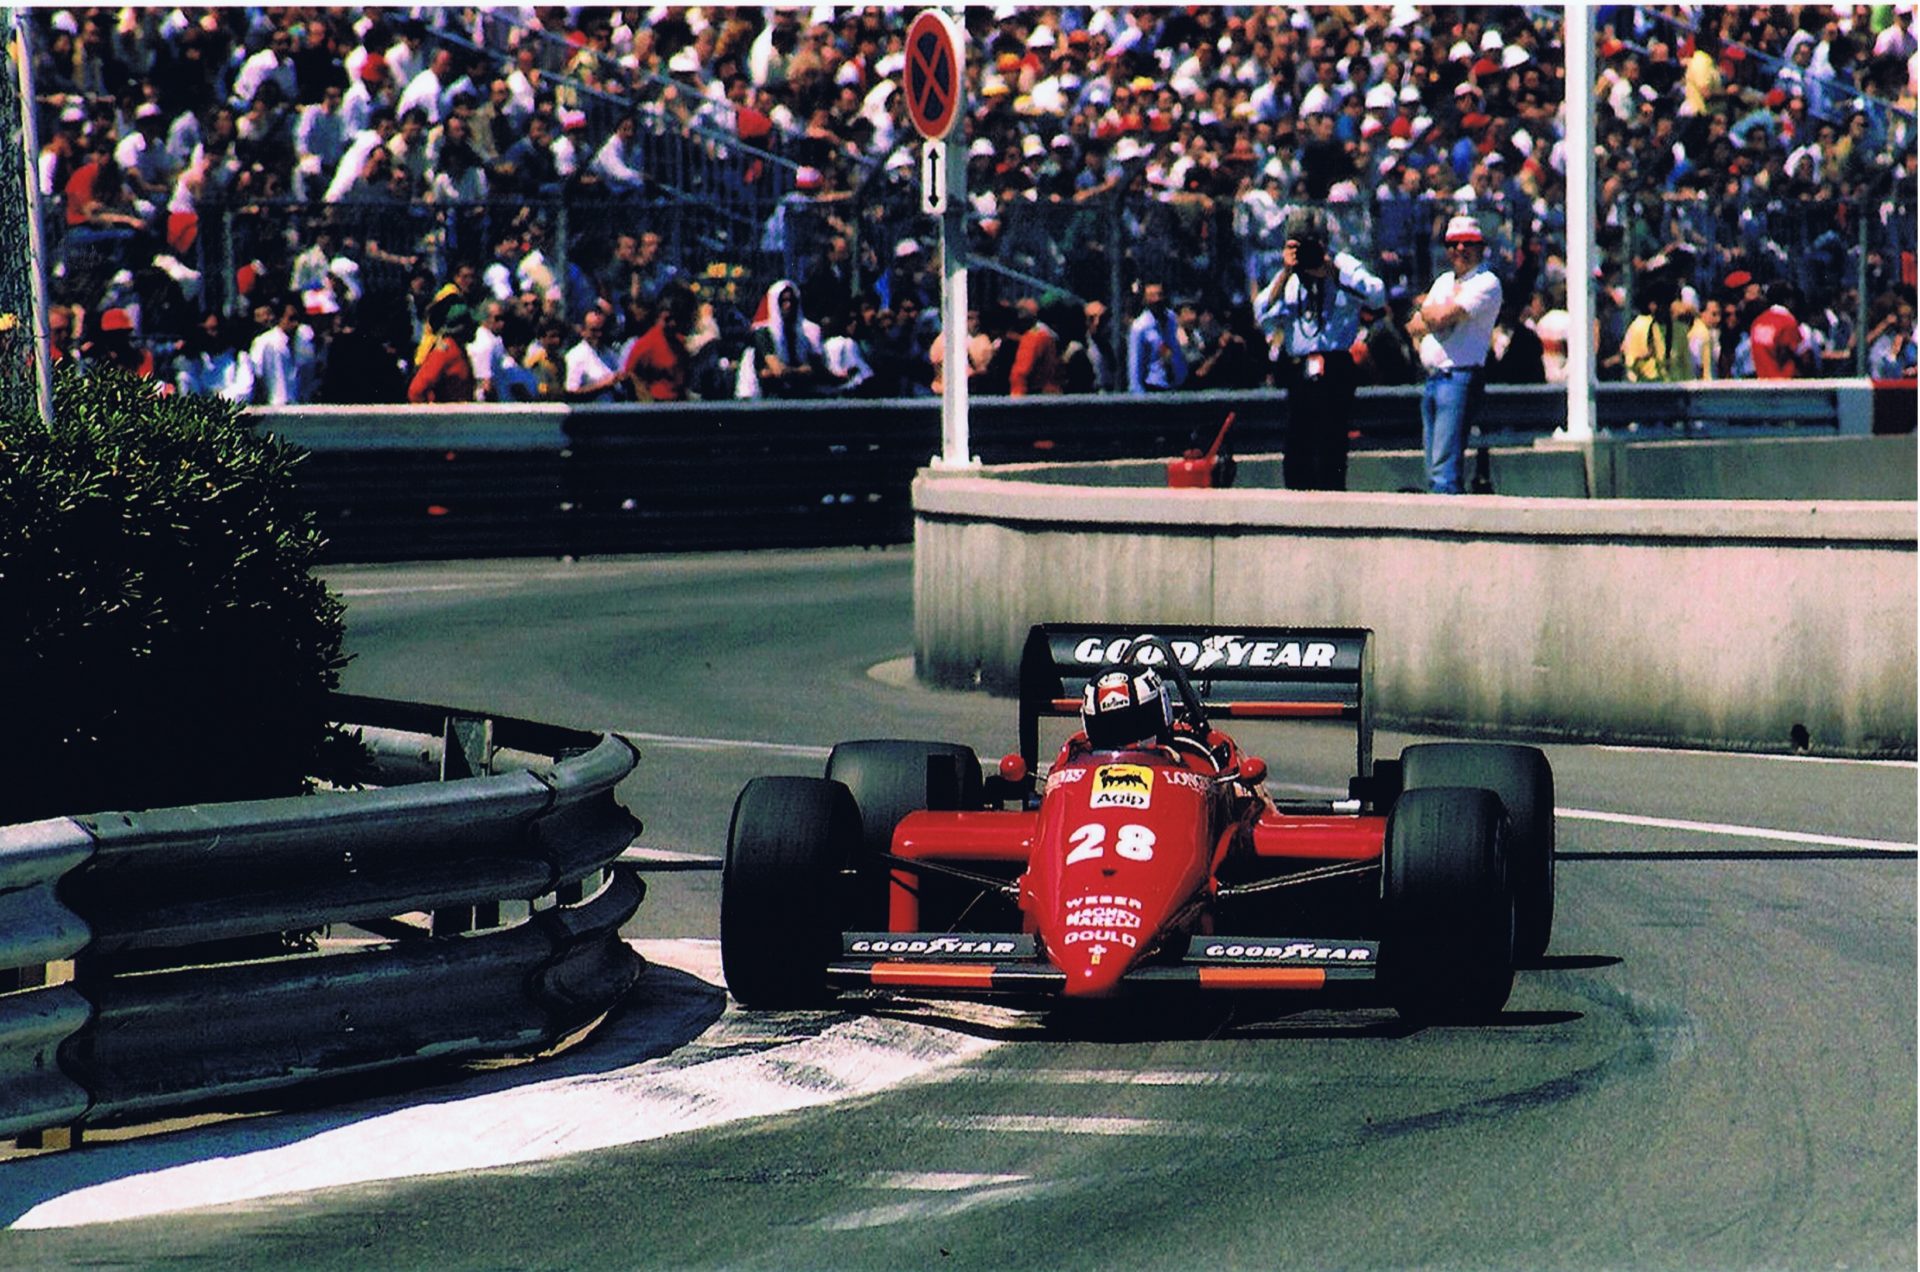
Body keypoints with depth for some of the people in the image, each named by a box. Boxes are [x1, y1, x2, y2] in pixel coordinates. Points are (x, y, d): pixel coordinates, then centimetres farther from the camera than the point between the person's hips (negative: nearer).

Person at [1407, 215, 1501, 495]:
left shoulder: (1486, 283, -4)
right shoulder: (1444, 281, 22)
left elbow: (1443, 315, -15)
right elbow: (1414, 328, 14)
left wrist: (1424, 307, 6)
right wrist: (1436, 318, -6)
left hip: (1460, 376, -8)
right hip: (1432, 377, 8)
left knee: (1445, 468, -15)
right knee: (1434, 472, 8)